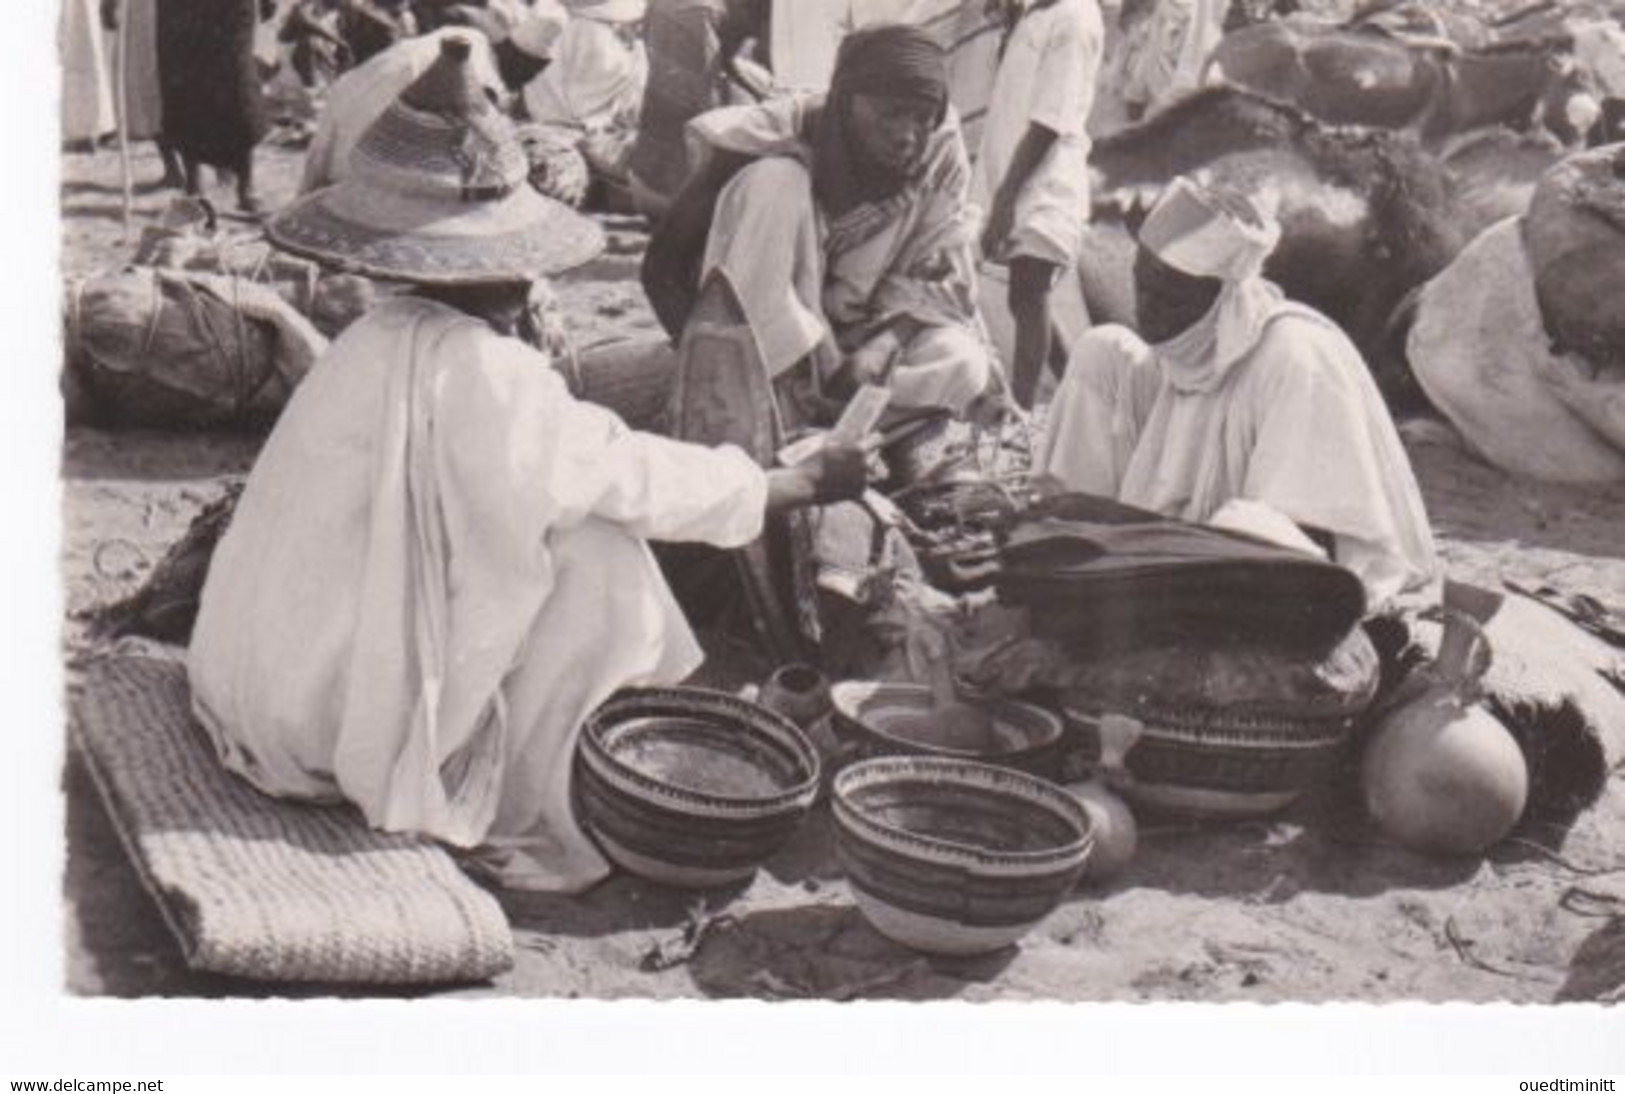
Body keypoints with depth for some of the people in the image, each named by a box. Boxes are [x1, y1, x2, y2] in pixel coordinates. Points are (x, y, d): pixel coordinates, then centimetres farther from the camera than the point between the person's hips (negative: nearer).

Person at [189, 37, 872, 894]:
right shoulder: (477, 372, -22)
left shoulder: (382, 343, 5)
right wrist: (810, 482, -3)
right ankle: (518, 817, 0)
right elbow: (643, 481, -16)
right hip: (350, 724, -8)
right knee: (594, 554, -10)